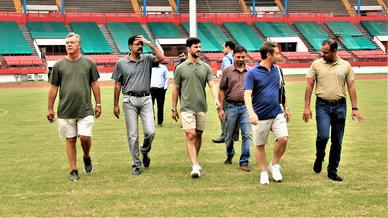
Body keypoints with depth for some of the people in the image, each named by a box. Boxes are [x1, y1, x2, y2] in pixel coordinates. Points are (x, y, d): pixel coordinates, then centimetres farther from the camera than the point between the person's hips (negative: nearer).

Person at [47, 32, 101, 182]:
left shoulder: (89, 63, 3)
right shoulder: (59, 65, 2)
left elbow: (94, 84, 9)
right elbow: (53, 87, 6)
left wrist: (98, 104, 7)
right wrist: (50, 109, 5)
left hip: (85, 110, -1)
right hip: (65, 111, 1)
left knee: (85, 137, -10)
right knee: (70, 140, 6)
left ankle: (86, 157, 22)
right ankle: (73, 170, 16)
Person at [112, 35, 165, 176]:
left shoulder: (147, 59, 8)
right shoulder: (121, 63, 5)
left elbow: (161, 58, -12)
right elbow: (117, 85, 8)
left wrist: (149, 43, -7)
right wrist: (116, 105, 6)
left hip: (146, 99, 1)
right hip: (130, 100, -1)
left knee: (150, 132, -9)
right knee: (132, 135, 0)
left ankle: (145, 152, 23)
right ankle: (136, 165, 10)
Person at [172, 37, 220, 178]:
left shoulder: (206, 67, 6)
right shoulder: (181, 68, 1)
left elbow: (212, 85, -2)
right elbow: (176, 89, 7)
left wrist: (216, 100, -19)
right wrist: (174, 108, 7)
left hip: (202, 107, 3)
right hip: (187, 108, -3)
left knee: (198, 135, 12)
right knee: (190, 135, -12)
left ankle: (195, 161, 28)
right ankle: (194, 166, -16)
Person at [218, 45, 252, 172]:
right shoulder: (227, 71, 0)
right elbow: (222, 90, 1)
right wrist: (221, 109, -3)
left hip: (246, 106, 1)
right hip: (231, 106, -1)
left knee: (247, 135, -6)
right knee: (229, 136, 10)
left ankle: (244, 162, 1)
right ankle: (229, 155, 36)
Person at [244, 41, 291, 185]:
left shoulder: (278, 70, 7)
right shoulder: (252, 73, -10)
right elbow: (247, 95, -17)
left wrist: (286, 108, 21)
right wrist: (251, 113, -30)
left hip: (277, 114, 4)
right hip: (260, 117, -4)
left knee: (283, 138, -13)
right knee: (260, 145, 6)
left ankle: (274, 165, 11)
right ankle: (263, 173, 22)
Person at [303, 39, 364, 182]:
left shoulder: (345, 65, 4)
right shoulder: (316, 64, 1)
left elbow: (351, 87, 7)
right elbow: (309, 86, 3)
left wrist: (354, 108, 1)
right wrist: (307, 107, -2)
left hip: (340, 106, 2)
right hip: (322, 105, -1)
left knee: (337, 141, 5)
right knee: (323, 135, -17)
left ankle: (332, 171, 17)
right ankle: (319, 158, 13)